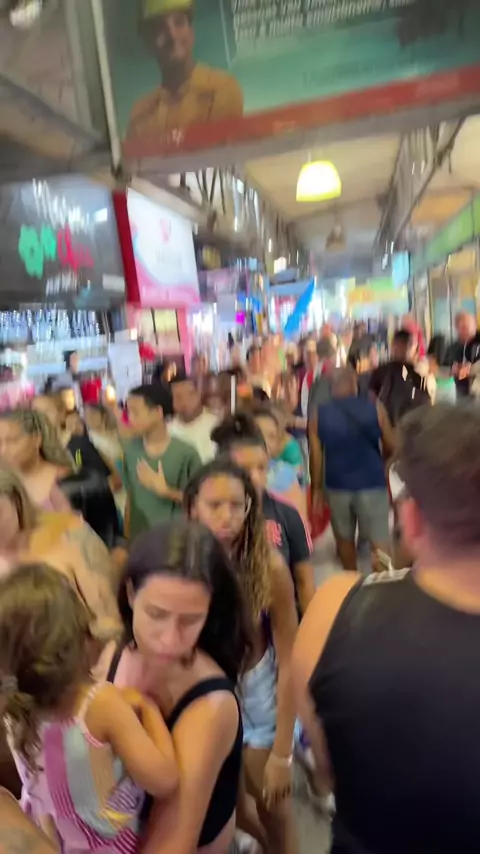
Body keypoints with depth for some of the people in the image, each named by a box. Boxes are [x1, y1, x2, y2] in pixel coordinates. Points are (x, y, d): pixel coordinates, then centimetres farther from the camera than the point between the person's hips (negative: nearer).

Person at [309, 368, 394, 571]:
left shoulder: (319, 414, -3)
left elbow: (316, 455, -4)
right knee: (379, 539, 4)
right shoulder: (375, 408, -6)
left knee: (344, 537, 19)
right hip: (372, 483, -2)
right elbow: (391, 446, 1)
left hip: (337, 485, 2)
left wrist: (316, 488, 5)